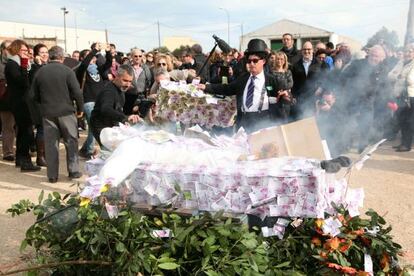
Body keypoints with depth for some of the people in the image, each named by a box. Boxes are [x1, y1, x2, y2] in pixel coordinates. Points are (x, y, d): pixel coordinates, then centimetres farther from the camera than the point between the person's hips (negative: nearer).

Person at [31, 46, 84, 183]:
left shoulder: (40, 72, 1)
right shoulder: (67, 71, -9)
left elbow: (35, 95, 7)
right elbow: (77, 93, -11)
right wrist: (80, 109, 3)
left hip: (48, 113, 3)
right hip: (66, 112, -3)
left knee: (50, 144, 7)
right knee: (71, 142, 9)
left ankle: (52, 175, 10)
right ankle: (74, 171, 12)